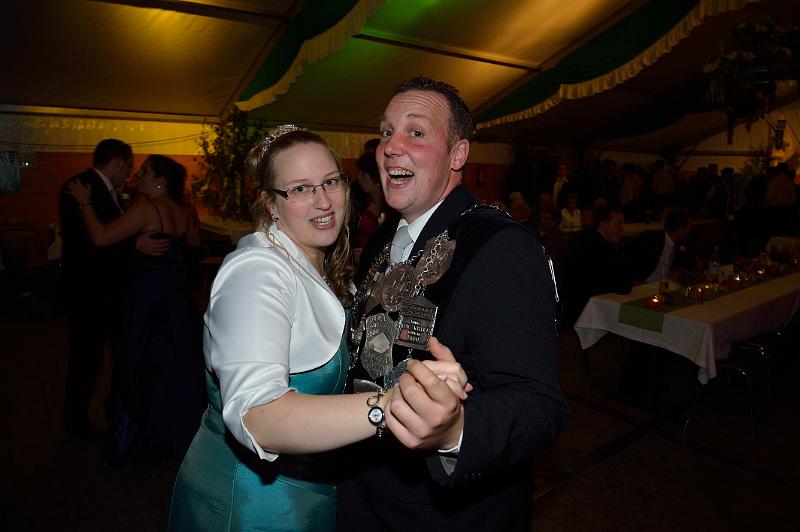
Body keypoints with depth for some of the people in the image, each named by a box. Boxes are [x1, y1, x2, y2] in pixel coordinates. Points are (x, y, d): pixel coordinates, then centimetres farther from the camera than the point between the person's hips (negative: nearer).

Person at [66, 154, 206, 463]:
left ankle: (138, 440, 24)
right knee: (177, 360, 19)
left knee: (143, 366, 8)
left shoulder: (147, 209, -19)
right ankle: (181, 428, 35)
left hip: (147, 296, -7)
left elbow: (100, 237, -24)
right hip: (176, 291, 8)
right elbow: (194, 242, 18)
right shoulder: (182, 210, 3)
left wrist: (85, 202, -14)